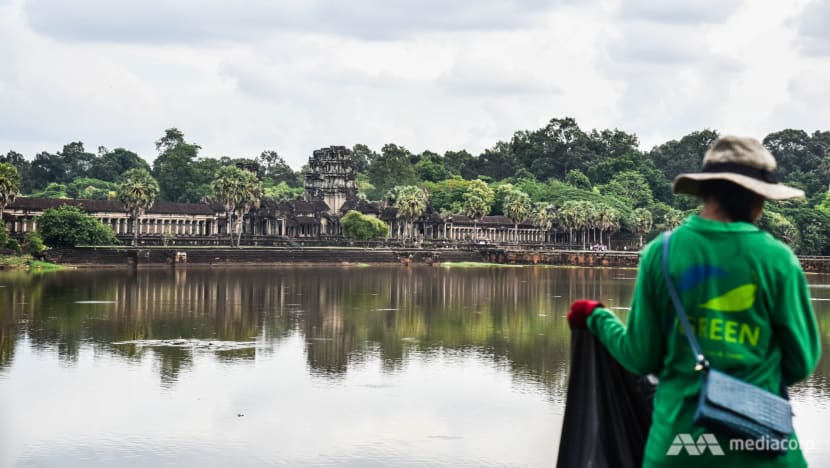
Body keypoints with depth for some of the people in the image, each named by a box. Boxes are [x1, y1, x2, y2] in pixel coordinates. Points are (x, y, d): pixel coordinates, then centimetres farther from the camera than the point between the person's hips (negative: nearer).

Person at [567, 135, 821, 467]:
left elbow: (641, 358, 3)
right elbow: (802, 361, 0)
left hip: (679, 432, 2)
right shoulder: (777, 258, -7)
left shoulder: (660, 253, -3)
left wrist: (596, 317, 20)